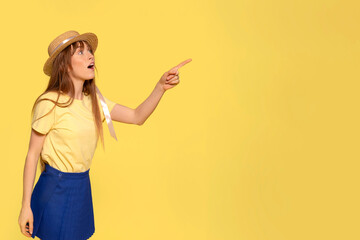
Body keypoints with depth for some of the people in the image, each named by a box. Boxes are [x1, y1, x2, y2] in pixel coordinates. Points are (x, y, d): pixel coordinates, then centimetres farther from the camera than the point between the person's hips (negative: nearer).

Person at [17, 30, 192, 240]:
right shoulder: (49, 103, -15)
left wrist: (161, 86, -13)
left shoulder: (94, 101, 4)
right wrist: (26, 205, -9)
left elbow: (137, 117, 1)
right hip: (56, 188, -6)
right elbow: (32, 154, -10)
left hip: (82, 187, 6)